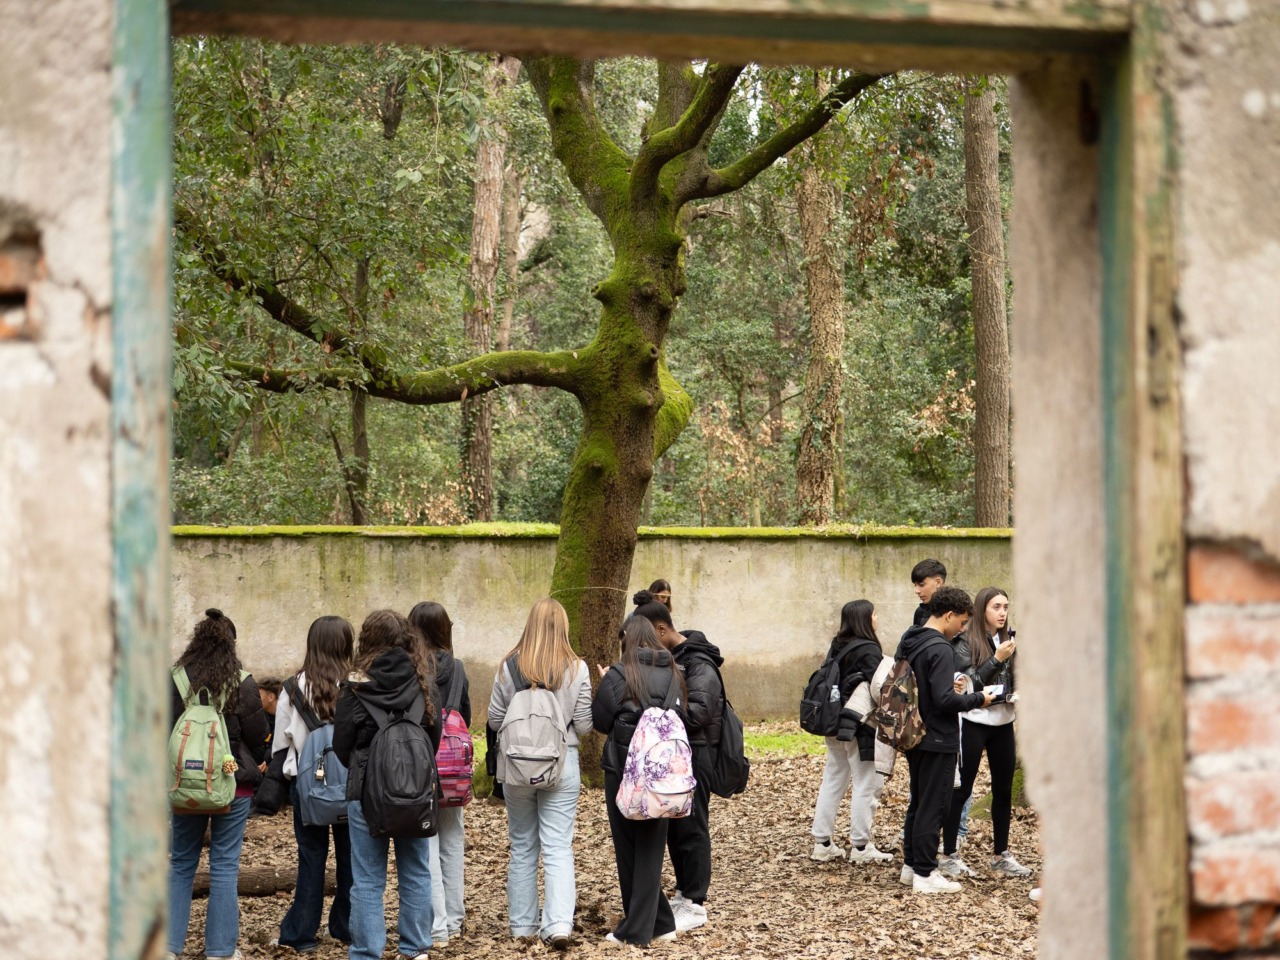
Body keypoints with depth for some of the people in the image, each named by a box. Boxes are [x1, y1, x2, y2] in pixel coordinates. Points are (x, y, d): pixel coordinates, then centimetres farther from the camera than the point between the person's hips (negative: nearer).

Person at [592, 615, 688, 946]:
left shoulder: (618, 676, -10)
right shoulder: (672, 674, 2)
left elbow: (598, 720, -5)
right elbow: (682, 718, 6)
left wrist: (604, 685, 8)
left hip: (623, 769, -4)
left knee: (629, 848, 7)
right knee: (651, 848, 10)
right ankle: (640, 926, 9)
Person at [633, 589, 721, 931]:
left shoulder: (699, 665, -17)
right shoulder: (666, 658, 11)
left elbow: (696, 712, -26)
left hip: (693, 755, -9)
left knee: (691, 827, -4)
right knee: (672, 825, 13)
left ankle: (695, 904, 1)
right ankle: (684, 892, 24)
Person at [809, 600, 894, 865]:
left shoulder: (837, 647, 9)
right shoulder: (869, 651, -14)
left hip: (835, 723, 8)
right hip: (861, 727, -8)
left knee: (833, 781, 12)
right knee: (866, 786, 0)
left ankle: (822, 843, 15)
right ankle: (860, 847, 2)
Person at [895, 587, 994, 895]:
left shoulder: (908, 642, 8)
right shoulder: (940, 648, -21)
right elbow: (944, 700, -26)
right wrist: (978, 699, -11)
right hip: (937, 741, -9)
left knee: (918, 803, 17)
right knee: (933, 807, -2)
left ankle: (911, 865, 23)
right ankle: (925, 874, 2)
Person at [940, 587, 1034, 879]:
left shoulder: (1008, 640, 7)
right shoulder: (966, 642, -9)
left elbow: (1018, 680, 15)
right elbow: (970, 684, -15)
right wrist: (997, 659, -20)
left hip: (1003, 723, 6)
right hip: (974, 723, -6)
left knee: (1003, 790, 10)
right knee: (962, 789, 0)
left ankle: (1001, 855, 19)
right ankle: (948, 856, 6)